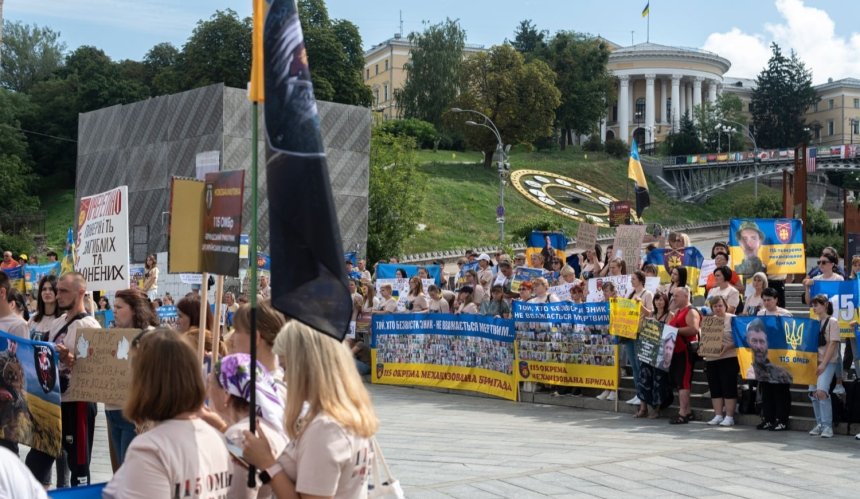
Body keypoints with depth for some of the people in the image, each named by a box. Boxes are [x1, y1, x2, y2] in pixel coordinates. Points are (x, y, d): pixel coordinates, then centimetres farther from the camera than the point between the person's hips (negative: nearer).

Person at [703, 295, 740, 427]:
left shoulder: (733, 319, -3)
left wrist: (727, 347, -23)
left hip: (728, 358, -6)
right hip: (711, 359, 6)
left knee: (729, 387, -3)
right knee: (715, 388, 7)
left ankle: (729, 417, 2)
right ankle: (718, 416, 13)